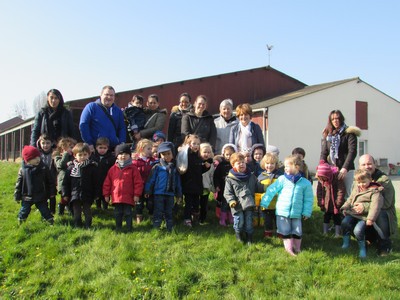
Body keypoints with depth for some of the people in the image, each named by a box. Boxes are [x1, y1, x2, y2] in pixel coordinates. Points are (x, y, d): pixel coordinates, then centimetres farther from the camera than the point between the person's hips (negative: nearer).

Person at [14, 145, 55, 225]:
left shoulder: (43, 168, -9)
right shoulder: (23, 169, -8)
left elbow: (50, 181, 0)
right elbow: (19, 183, -1)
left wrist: (51, 191, 1)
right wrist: (17, 196, 1)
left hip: (41, 197, -1)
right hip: (27, 197, 1)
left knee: (44, 210, 7)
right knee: (24, 211, 16)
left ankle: (52, 222, 16)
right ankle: (20, 224, 37)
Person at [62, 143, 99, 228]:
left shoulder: (92, 167, -5)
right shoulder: (71, 168, -2)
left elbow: (95, 182, -2)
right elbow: (66, 182, 3)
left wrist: (96, 195, -2)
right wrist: (66, 194, 1)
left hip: (87, 196, -1)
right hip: (75, 195, 2)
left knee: (87, 212, 8)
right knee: (76, 212, 12)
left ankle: (88, 226, 20)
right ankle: (77, 226, 25)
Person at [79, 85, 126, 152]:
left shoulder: (118, 111, 15)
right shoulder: (91, 107, 2)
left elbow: (122, 129, 13)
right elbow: (83, 125, -5)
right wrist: (89, 143, -11)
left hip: (114, 149, 4)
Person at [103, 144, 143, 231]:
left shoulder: (133, 169, -3)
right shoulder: (113, 169, 6)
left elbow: (138, 182, -4)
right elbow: (107, 183, 9)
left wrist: (137, 195, -7)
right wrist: (106, 194, 7)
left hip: (128, 197, -3)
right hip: (116, 197, 3)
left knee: (128, 213, 5)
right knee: (118, 214, 14)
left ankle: (129, 229, 15)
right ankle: (118, 228, 26)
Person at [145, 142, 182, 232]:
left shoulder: (174, 168, 8)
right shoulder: (157, 167, -3)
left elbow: (178, 182, 14)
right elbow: (151, 180, -2)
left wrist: (179, 194, 15)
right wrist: (147, 191, -4)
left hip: (170, 194, 4)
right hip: (159, 194, -3)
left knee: (169, 213, 13)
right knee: (158, 212, 1)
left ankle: (170, 230, 22)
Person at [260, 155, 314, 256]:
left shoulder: (305, 183, -3)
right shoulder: (282, 179, -5)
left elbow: (308, 199, 3)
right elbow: (271, 190, -5)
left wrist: (307, 212, 0)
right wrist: (264, 203, -7)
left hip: (296, 213, 1)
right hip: (282, 212, 0)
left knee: (297, 232, 9)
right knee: (285, 232, 5)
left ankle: (297, 249, 29)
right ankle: (289, 249, 18)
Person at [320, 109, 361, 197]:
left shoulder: (349, 133, 0)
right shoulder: (328, 134, 13)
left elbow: (352, 151, -10)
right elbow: (324, 152, 9)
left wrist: (345, 168, -21)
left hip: (346, 170, -4)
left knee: (345, 193, -3)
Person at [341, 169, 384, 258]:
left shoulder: (374, 191, -10)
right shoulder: (356, 189, 12)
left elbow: (375, 206, -18)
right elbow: (350, 199, 22)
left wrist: (371, 218, -25)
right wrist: (345, 208, 10)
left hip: (364, 216, -6)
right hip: (352, 213, 6)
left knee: (358, 230, -23)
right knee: (345, 222, -14)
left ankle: (362, 248, 3)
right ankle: (346, 242, 5)